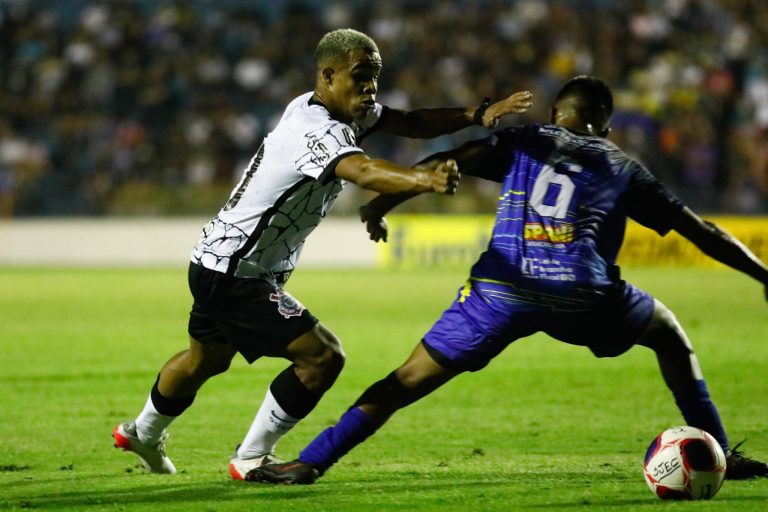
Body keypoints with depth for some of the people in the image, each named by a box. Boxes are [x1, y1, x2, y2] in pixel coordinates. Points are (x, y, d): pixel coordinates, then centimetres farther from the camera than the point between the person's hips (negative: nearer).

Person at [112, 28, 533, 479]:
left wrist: (477, 115, -15)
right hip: (235, 274, -11)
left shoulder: (334, 108, 0)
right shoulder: (316, 130, -29)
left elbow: (410, 123, 1)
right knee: (323, 356, -16)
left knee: (206, 360, 32)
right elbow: (363, 171, -49)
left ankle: (144, 434, 56)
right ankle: (252, 458, -2)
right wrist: (424, 180, -67)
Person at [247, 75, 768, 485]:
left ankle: (310, 463, -2)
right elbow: (703, 232, 25)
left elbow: (451, 161, 8)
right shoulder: (623, 167, 24)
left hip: (502, 286, 0)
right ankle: (719, 456, 23)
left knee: (408, 381, 6)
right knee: (670, 335, 28)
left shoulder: (525, 141, 24)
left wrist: (381, 205, 8)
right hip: (584, 292, 0)